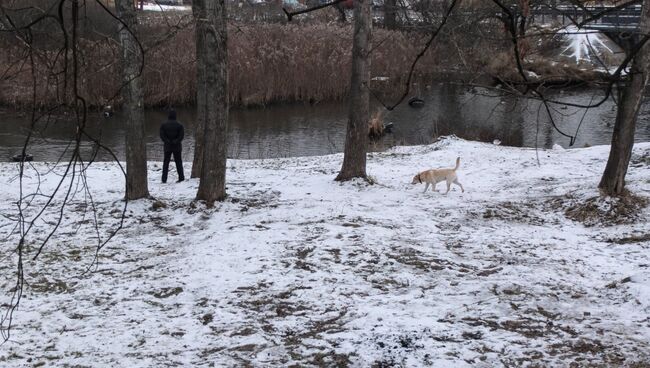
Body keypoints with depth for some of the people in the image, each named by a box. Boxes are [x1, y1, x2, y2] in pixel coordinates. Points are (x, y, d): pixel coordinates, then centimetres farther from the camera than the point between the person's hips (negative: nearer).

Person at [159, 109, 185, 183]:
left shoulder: (164, 125, -1)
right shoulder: (179, 125, -4)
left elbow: (162, 135, -9)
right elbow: (181, 135, -10)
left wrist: (167, 141, -10)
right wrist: (176, 141, -11)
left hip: (167, 146, 0)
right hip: (177, 146, 0)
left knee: (166, 162, 7)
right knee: (178, 162, 9)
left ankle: (164, 179, 3)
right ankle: (181, 177, 8)